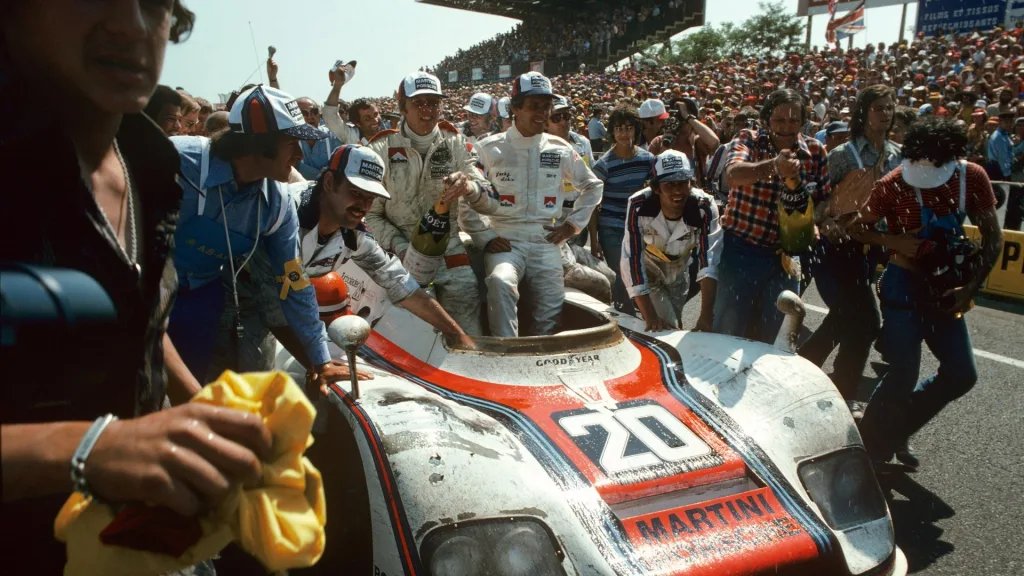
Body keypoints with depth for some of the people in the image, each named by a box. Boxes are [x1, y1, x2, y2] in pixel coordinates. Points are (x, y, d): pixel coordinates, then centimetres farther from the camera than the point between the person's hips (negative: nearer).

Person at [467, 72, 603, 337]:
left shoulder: (560, 150, 9)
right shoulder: (489, 149, 1)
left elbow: (592, 185, 22)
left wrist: (573, 224, 12)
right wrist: (484, 238, -5)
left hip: (546, 242, 3)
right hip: (504, 242, -3)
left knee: (551, 311, -2)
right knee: (500, 282, -33)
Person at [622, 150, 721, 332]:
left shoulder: (705, 207, -30)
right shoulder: (639, 206, -35)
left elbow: (709, 260, -36)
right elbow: (632, 261, -37)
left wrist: (706, 316, -46)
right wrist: (650, 318, -43)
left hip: (678, 273, 3)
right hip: (648, 272, -3)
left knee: (674, 330, 19)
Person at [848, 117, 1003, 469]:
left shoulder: (972, 178, -6)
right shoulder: (894, 185, -15)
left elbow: (992, 238, 1)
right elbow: (855, 228, -4)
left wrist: (971, 287, -8)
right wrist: (895, 241, -20)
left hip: (944, 288, 5)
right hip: (905, 285, -5)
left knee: (961, 375, 7)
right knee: (904, 376, -10)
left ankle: (894, 433, 25)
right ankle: (867, 451, 9)